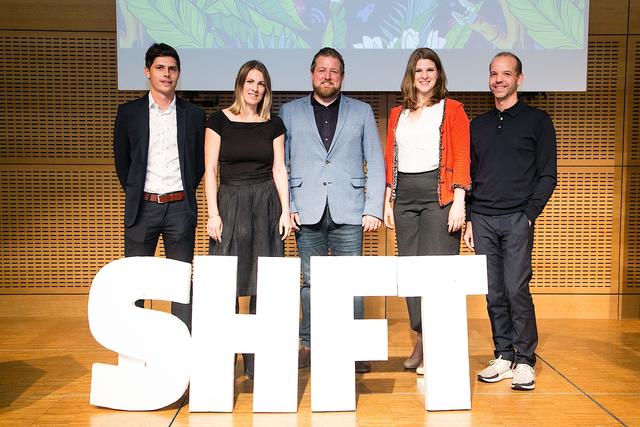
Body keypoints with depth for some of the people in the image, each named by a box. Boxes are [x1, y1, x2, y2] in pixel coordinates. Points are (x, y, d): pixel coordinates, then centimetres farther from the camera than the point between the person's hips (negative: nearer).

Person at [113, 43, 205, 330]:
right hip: (142, 208, 0)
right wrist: (135, 195, 10)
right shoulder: (128, 113, 4)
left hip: (180, 208, 0)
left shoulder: (193, 115, 5)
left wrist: (185, 195, 9)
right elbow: (122, 161, 11)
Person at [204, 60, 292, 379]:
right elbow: (210, 170, 0)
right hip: (231, 202, -2)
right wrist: (213, 213, -8)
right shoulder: (219, 121, 3)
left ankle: (257, 359, 14)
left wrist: (285, 211, 0)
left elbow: (279, 169, 8)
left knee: (263, 283, 3)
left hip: (267, 203, 2)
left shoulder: (273, 124, 9)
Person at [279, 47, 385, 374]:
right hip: (307, 211, 1)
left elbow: (375, 163, 8)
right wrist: (286, 207, -1)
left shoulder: (361, 112, 13)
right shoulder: (290, 112, 13)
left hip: (348, 212, 0)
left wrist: (373, 209, -1)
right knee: (310, 281, 5)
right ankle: (308, 344, 17)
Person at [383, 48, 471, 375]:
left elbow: (461, 158, -2)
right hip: (404, 197, 5)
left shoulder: (452, 109, 6)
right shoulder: (397, 115, 18)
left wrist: (458, 201, -12)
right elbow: (390, 160, 16)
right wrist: (388, 202, 8)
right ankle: (421, 341, 16)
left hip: (439, 195, -4)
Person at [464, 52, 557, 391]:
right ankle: (503, 357, 15)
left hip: (517, 219, -3)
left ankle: (525, 361, 4)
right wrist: (469, 219, 8)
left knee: (517, 290, -9)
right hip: (482, 220, 4)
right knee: (494, 293, 5)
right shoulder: (477, 125, 17)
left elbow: (547, 175, 2)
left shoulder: (537, 121, 6)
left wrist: (530, 214, -9)